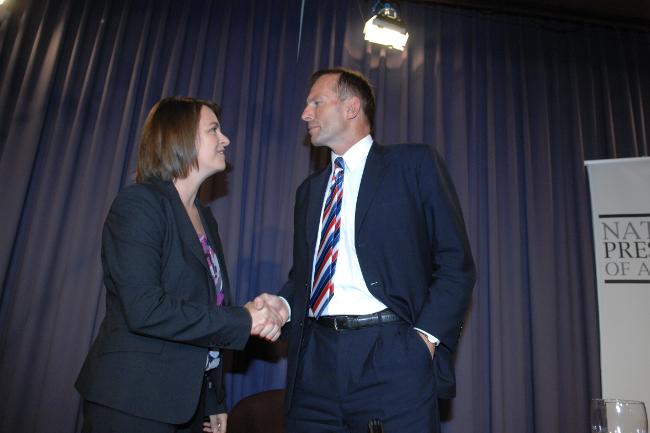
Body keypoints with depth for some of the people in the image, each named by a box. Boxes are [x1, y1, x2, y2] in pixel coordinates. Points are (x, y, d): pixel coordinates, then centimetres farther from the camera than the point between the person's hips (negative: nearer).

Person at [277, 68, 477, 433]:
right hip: (315, 361, 5)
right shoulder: (310, 190, 19)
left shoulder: (415, 163, 3)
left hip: (392, 356, -4)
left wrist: (427, 335, -12)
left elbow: (457, 262, -1)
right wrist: (282, 303, 1)